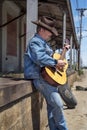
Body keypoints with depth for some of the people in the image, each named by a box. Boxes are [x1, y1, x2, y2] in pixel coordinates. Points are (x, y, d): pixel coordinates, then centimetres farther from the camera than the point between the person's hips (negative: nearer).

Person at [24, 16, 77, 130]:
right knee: (58, 104, -11)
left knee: (52, 105, 14)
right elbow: (40, 58, -31)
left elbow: (50, 56, 35)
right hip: (40, 77, -11)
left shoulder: (43, 42, 21)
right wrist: (56, 63, -23)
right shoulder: (36, 41, -13)